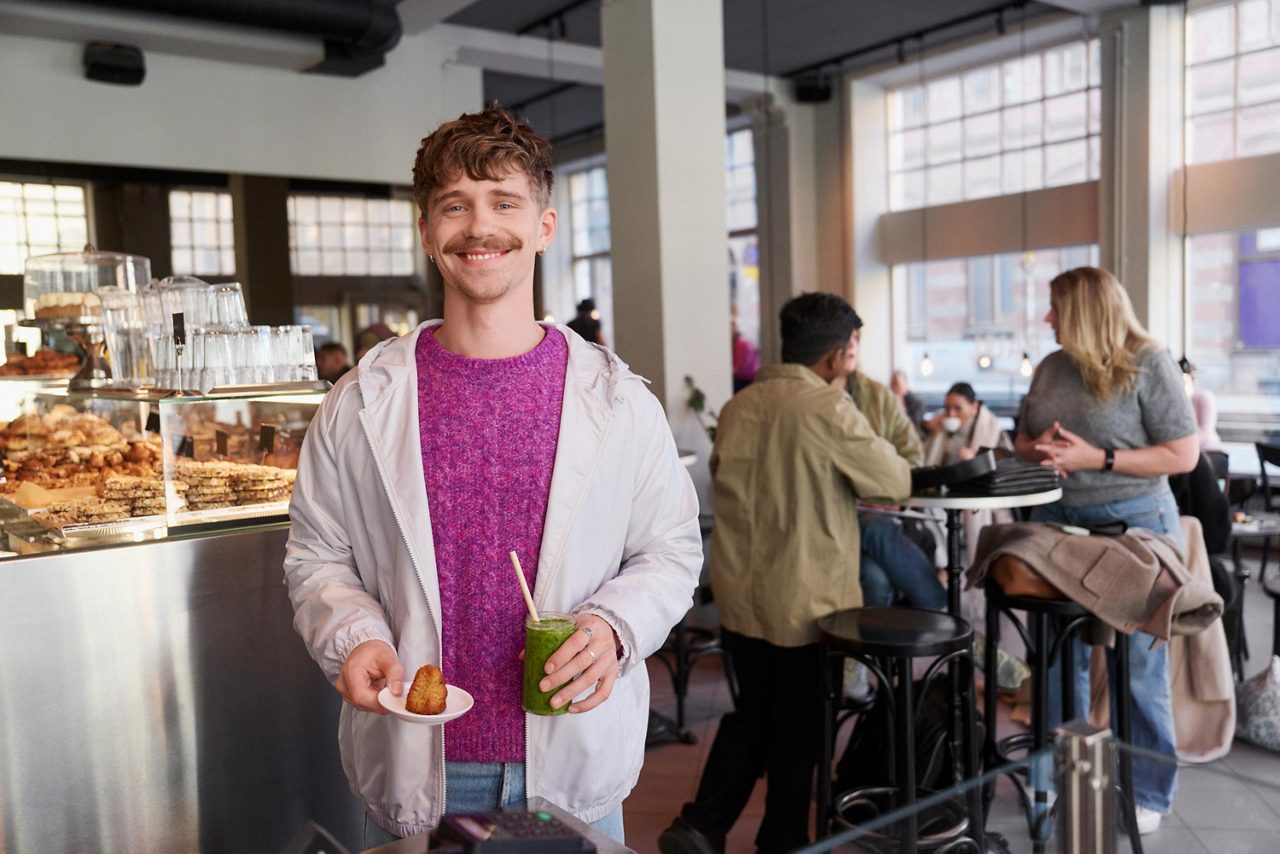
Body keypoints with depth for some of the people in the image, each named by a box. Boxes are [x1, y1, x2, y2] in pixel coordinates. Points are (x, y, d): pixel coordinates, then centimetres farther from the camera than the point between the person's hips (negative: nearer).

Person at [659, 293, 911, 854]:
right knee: (798, 725, 12)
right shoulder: (828, 408, -16)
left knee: (752, 712, 21)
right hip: (803, 598, -6)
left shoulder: (739, 405, 3)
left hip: (740, 592, 6)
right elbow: (896, 482, -8)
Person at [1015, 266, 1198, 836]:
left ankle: (1147, 792, 19)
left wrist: (1096, 458, -19)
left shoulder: (1148, 363, -8)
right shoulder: (1051, 368, 9)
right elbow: (1023, 441, 18)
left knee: (1136, 663, 3)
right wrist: (1039, 449, -6)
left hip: (1133, 525, -5)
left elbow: (1183, 456, -11)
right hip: (1057, 522, 6)